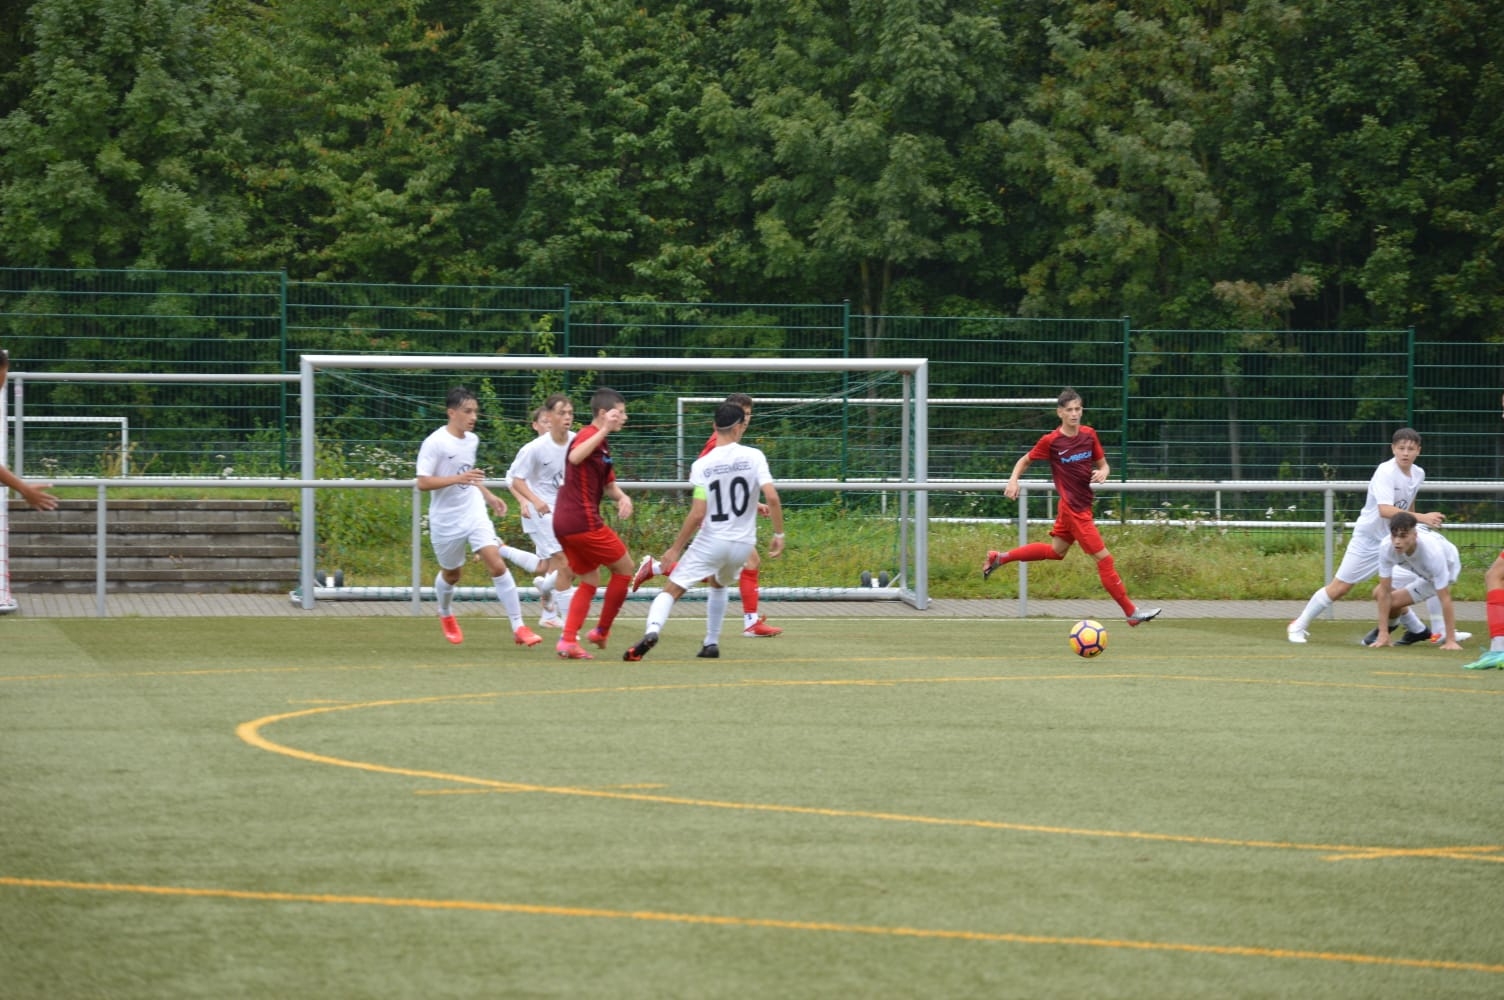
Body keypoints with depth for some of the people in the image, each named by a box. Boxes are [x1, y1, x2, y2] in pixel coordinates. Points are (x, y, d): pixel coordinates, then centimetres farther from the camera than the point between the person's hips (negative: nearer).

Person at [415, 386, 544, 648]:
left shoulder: (472, 440, 7)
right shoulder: (435, 443, -15)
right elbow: (422, 482, -20)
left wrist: (489, 496, 18)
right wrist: (458, 479, -31)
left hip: (475, 514, 4)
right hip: (446, 521, -4)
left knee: (497, 565, -13)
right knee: (451, 574, 14)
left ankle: (518, 627, -13)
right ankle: (446, 615, 47)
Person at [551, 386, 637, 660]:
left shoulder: (602, 443, 19)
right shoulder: (589, 436, -12)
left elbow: (608, 483, 25)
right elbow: (575, 457, -35)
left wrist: (622, 497, 3)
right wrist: (603, 430, -38)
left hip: (564, 523, 10)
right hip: (584, 521, -10)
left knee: (589, 582, 14)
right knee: (624, 567, 7)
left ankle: (568, 640, 2)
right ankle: (602, 632, 14)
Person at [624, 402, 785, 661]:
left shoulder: (702, 465, -8)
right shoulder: (754, 457, -5)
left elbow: (697, 514, -13)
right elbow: (772, 498, -13)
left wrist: (676, 548, -3)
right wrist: (779, 535, -1)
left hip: (711, 541, -3)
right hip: (743, 543, 3)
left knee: (671, 589, -3)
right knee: (717, 584, 32)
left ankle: (652, 630, -30)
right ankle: (711, 643, 29)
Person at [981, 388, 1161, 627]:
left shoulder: (1089, 435, 1)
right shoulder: (1051, 441, -12)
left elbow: (1103, 464, 10)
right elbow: (1025, 461, 1)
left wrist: (1102, 473, -13)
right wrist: (1013, 480, -16)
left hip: (1083, 504, 7)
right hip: (1074, 508, -7)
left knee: (1055, 551, 24)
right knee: (1104, 558, -7)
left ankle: (999, 558, 38)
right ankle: (1132, 612, -1)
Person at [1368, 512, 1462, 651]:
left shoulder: (1432, 552, -44)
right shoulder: (1386, 548, -33)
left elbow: (1445, 598, -40)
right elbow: (1384, 592, -26)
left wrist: (1451, 641, -40)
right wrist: (1383, 634, -28)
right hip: (1414, 567, 5)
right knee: (1378, 594, -1)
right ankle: (1418, 632, 20)